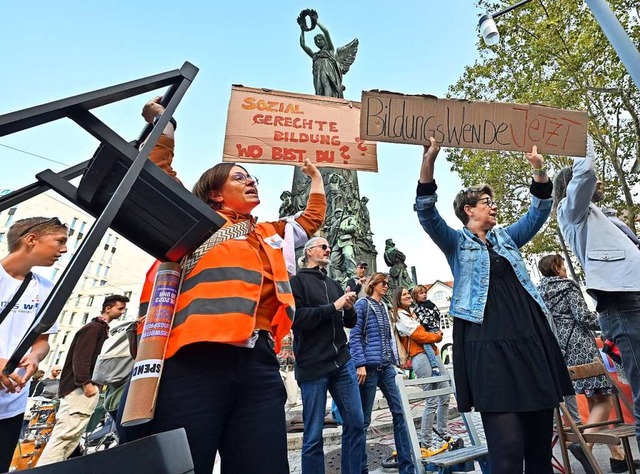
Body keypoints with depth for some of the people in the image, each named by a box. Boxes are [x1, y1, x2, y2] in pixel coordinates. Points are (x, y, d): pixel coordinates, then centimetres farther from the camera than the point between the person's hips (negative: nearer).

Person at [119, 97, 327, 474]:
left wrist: (316, 176, 45)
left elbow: (312, 219, 39)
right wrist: (162, 117, 12)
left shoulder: (270, 234, 26)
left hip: (258, 364, 5)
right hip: (197, 362, -4)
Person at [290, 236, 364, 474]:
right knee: (313, 434, 5)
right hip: (312, 367, -5)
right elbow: (296, 318, -15)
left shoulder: (334, 284, 17)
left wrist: (349, 308, -4)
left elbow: (350, 323, 18)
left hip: (342, 363, 6)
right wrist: (333, 307, -14)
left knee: (356, 423, 11)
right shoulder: (296, 281, -1)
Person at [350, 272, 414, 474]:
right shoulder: (362, 304, -5)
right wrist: (360, 364, -18)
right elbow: (355, 336, -11)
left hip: (386, 367, 7)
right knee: (364, 419, 3)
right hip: (369, 367, -7)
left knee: (399, 412, 7)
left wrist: (394, 360, 16)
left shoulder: (384, 307, 17)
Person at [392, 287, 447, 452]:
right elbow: (418, 335, -11)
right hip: (420, 357, -9)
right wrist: (436, 336, 3)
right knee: (432, 401, -7)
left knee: (445, 395, 10)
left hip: (432, 353, 9)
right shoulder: (400, 316, -5)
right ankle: (426, 442, 5)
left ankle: (443, 432, 27)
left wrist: (436, 334, 3)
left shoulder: (412, 314, 23)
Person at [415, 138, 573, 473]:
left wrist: (539, 170, 7)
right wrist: (428, 161, -19)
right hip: (487, 343, -6)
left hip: (531, 338, 6)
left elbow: (539, 212, 21)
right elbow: (426, 213, -9)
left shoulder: (506, 238, 22)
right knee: (507, 445, -8)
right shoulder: (456, 242, 5)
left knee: (540, 438, 12)